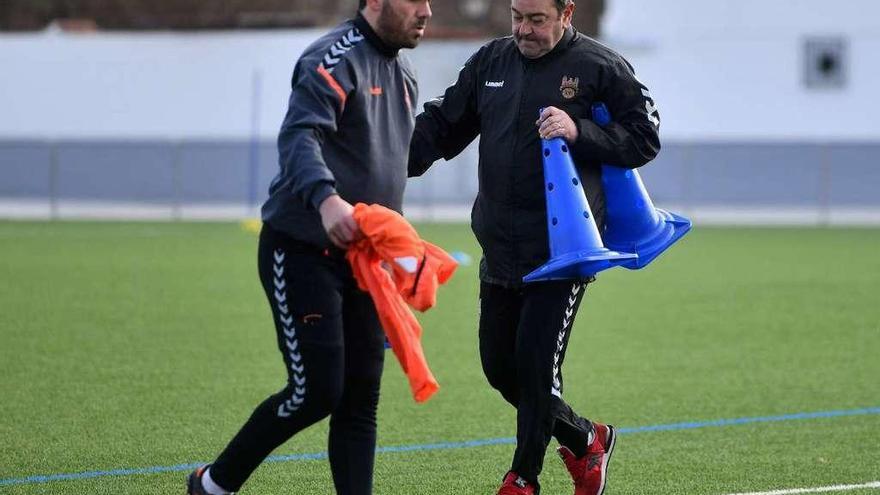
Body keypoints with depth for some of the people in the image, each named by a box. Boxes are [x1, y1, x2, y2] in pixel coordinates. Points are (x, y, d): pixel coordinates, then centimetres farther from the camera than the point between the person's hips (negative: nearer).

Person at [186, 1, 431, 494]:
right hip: (302, 252, -8)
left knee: (361, 399, 3)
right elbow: (299, 137, -30)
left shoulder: (403, 72, 14)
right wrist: (325, 198, -49)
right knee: (317, 392, -10)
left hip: (362, 259, 8)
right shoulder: (335, 60, -15)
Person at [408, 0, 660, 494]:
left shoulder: (600, 67, -5)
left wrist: (579, 132, -19)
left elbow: (646, 137, -5)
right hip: (500, 251, 6)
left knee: (535, 362, -10)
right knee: (499, 365, 9)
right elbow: (441, 125, 16)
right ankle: (584, 440, 30)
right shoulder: (491, 61, 10)